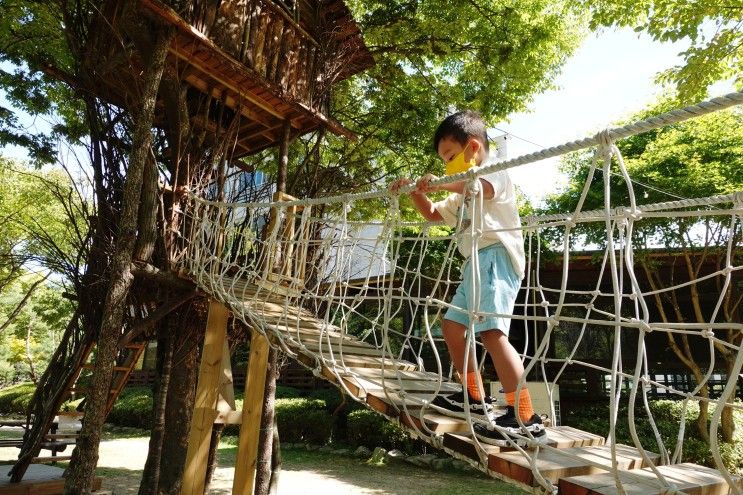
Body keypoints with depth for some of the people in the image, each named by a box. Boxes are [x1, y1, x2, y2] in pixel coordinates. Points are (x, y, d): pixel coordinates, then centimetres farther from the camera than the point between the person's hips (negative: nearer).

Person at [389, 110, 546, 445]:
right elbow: (433, 214, 35)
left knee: (491, 331, -23)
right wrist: (416, 192, 20)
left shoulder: (495, 171, 0)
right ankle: (475, 398, 23)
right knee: (452, 327, 13)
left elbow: (482, 188, -26)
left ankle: (526, 419, -21)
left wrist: (442, 184, -24)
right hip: (475, 263, 11)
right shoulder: (462, 194, 29)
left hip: (495, 257, -11)